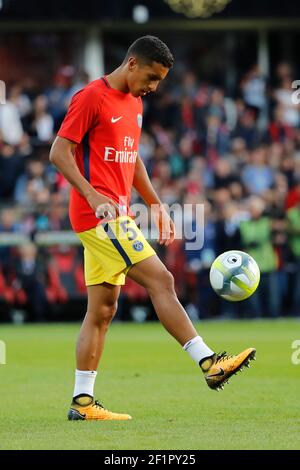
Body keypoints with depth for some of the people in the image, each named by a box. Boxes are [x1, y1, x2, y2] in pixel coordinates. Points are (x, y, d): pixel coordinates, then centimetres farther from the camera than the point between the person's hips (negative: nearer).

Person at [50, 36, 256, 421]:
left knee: (103, 309, 7)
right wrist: (94, 197, -24)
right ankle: (209, 363, -15)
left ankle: (82, 402, 9)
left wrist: (155, 204, 19)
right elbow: (59, 152, -14)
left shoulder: (134, 103, 17)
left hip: (114, 217, 9)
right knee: (161, 280, -14)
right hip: (100, 215, -9)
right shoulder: (91, 98, -10)